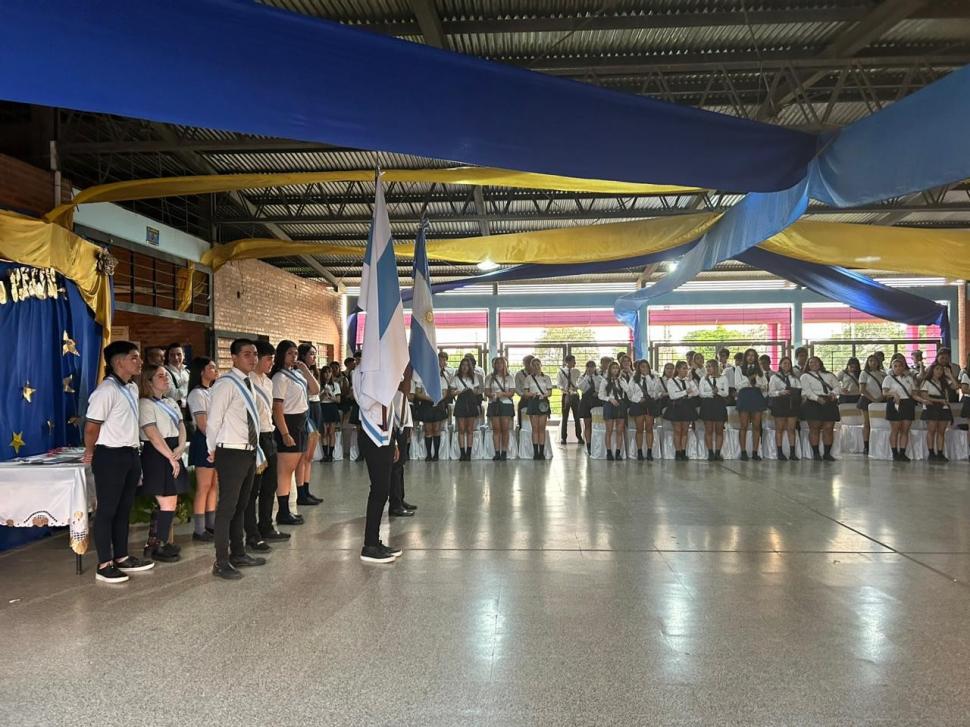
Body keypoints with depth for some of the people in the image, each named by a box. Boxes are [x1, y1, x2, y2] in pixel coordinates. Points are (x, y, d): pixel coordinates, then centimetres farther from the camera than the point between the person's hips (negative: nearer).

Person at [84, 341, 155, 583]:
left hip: (131, 454, 9)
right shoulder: (107, 390, -18)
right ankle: (104, 565, 10)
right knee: (107, 510, 1)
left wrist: (132, 451, 15)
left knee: (124, 509, 16)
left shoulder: (132, 388, 10)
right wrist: (91, 452, -1)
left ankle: (122, 558, 27)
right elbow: (91, 426, -15)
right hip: (110, 456, -8)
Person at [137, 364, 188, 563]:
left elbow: (181, 426, 13)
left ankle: (157, 541, 20)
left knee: (170, 502, 9)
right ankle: (158, 547, 7)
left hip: (173, 454, 8)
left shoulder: (171, 402, 18)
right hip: (157, 456, -8)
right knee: (168, 504, -6)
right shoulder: (145, 404, -9)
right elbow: (153, 435, -16)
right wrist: (171, 457, -16)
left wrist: (181, 447, -6)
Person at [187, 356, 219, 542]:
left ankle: (211, 524, 19)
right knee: (203, 487, -3)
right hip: (204, 440, -8)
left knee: (215, 485, 11)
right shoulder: (197, 393, -9)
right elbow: (202, 424, -15)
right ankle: (199, 530, 4)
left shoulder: (213, 392, 15)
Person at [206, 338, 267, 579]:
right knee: (227, 507, -1)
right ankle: (221, 562, 9)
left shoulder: (249, 383, 12)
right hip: (231, 453, -8)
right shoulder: (226, 383, -14)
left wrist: (257, 451, 11)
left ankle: (238, 554, 29)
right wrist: (213, 450, -4)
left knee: (241, 506, 17)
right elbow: (213, 420, -14)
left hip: (249, 452, 8)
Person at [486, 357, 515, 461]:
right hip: (493, 404, 1)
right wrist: (491, 395, -15)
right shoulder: (490, 378, 10)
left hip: (506, 404, -1)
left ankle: (504, 453, 2)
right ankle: (497, 453, 1)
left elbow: (512, 392, 0)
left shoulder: (509, 378, 7)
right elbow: (486, 391, 6)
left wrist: (502, 394, -16)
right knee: (496, 429, -1)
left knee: (505, 429, -3)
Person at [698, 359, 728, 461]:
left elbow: (726, 393, 0)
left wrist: (718, 391, -19)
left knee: (719, 430, 1)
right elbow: (701, 393, -1)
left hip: (719, 404, 0)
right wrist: (712, 393, -16)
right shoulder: (704, 379, 7)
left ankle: (717, 453, 6)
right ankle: (710, 453, 3)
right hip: (707, 404, 0)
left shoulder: (723, 378, 6)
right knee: (708, 430, -1)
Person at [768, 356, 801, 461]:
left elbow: (799, 389, 10)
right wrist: (781, 392, -19)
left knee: (791, 428, 2)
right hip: (779, 404, -3)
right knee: (779, 428, 1)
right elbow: (771, 392, -4)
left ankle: (792, 453, 5)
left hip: (792, 404, 3)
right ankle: (780, 453, 4)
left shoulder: (794, 377, 16)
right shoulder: (774, 377, 4)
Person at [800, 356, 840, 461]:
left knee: (829, 428, -1)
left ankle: (827, 453, 5)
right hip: (813, 403, -3)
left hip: (830, 403, 3)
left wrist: (833, 393, -8)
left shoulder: (829, 375, 20)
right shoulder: (805, 376, 6)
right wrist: (817, 398, -20)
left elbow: (837, 386, 14)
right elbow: (806, 391, -7)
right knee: (814, 428, -4)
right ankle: (816, 453, 2)